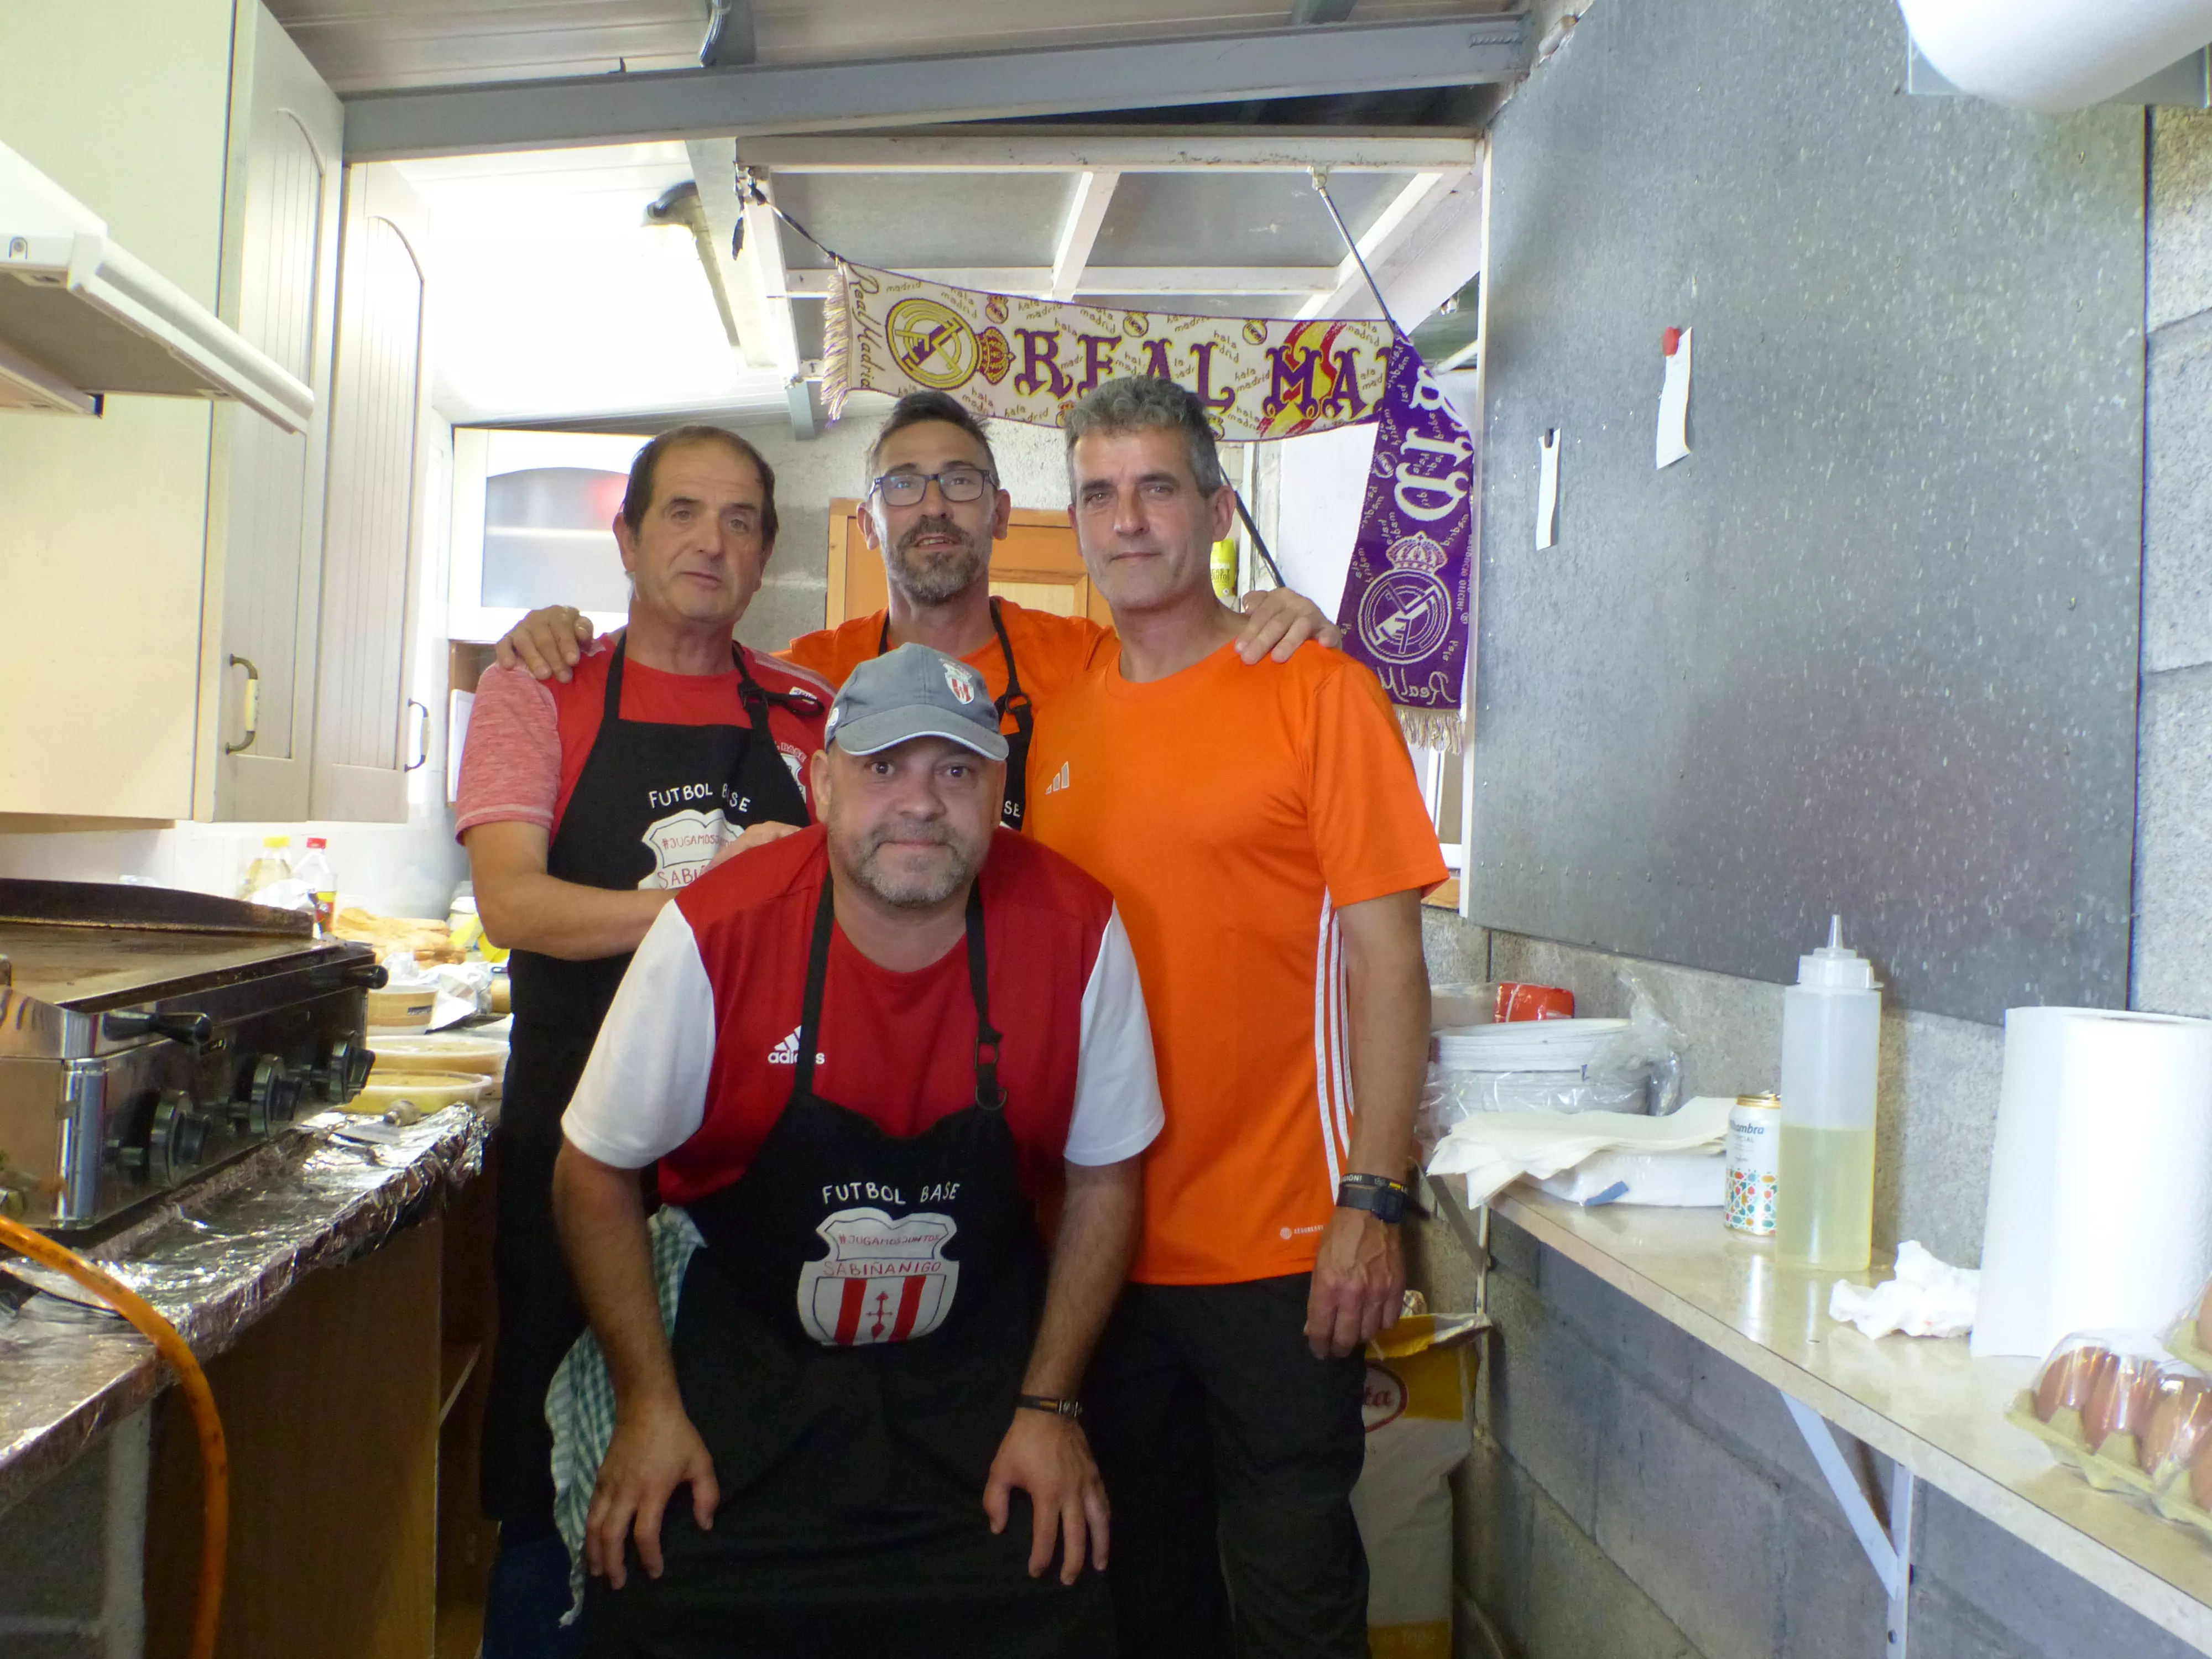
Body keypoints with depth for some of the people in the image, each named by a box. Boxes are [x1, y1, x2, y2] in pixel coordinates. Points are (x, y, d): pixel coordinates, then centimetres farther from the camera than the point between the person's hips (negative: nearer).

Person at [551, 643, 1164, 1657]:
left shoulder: (1078, 934, -15)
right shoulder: (716, 934, -18)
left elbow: (1105, 1177, -1)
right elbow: (595, 1175, -5)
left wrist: (1050, 1403, -3)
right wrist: (648, 1402, -7)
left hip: (979, 1378, 1)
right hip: (745, 1369, 0)